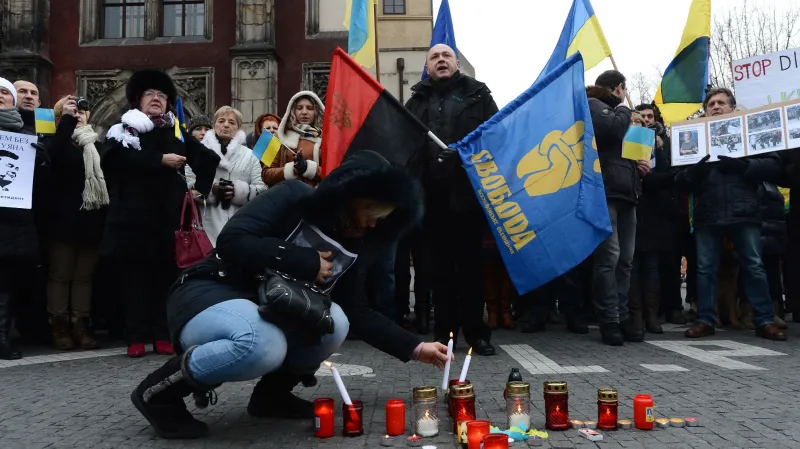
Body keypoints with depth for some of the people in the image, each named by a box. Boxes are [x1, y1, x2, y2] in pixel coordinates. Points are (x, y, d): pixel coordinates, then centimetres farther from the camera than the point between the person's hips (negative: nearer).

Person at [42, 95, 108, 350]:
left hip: (90, 220, 4)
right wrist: (66, 119, -21)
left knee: (84, 275, 7)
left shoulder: (94, 145, 16)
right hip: (64, 220, -4)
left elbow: (108, 175, 10)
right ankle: (59, 327, 6)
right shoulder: (55, 141, 4)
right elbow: (52, 157, -20)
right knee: (60, 275, 1)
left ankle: (81, 325, 11)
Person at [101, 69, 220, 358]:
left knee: (165, 275, 3)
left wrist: (200, 188, 7)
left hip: (168, 216, 2)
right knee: (135, 276, 0)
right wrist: (161, 160, -17)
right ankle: (137, 337, 6)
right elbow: (120, 158, -14)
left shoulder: (177, 134, 14)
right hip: (134, 217, -2)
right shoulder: (124, 130, 6)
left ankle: (162, 335, 9)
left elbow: (210, 158, 18)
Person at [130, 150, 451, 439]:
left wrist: (415, 348, -1)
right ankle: (160, 391, -12)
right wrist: (307, 263, -25)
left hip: (268, 310, 6)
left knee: (334, 322, -21)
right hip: (209, 293, -6)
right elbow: (231, 242, -27)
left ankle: (272, 393, 5)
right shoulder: (294, 198, -16)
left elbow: (358, 314, 5)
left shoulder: (346, 248, 3)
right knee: (265, 345, -38)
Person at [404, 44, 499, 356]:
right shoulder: (417, 100, 16)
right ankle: (444, 331, 17)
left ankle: (476, 332, 14)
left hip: (467, 191, -2)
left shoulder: (476, 93, 10)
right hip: (432, 195, 2)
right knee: (440, 266, 8)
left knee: (471, 263, 4)